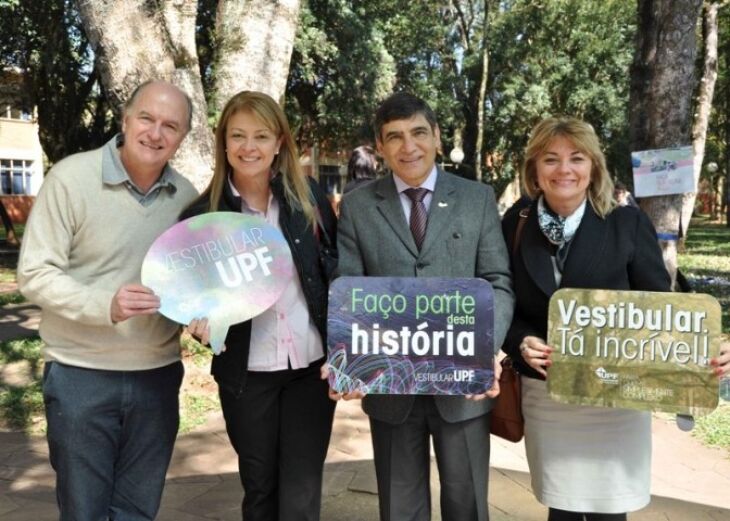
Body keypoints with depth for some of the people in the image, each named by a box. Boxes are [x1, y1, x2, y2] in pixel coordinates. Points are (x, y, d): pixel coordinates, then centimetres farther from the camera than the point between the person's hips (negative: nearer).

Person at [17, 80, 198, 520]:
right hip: (81, 376, -3)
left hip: (158, 376, 4)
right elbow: (35, 274, -11)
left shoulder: (187, 195, 2)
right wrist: (104, 304, -26)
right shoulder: (71, 177, -11)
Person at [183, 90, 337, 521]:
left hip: (312, 366, 0)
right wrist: (202, 322, -20)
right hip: (246, 374, 0)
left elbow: (339, 270, 4)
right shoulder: (202, 214, -4)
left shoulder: (309, 196, -1)